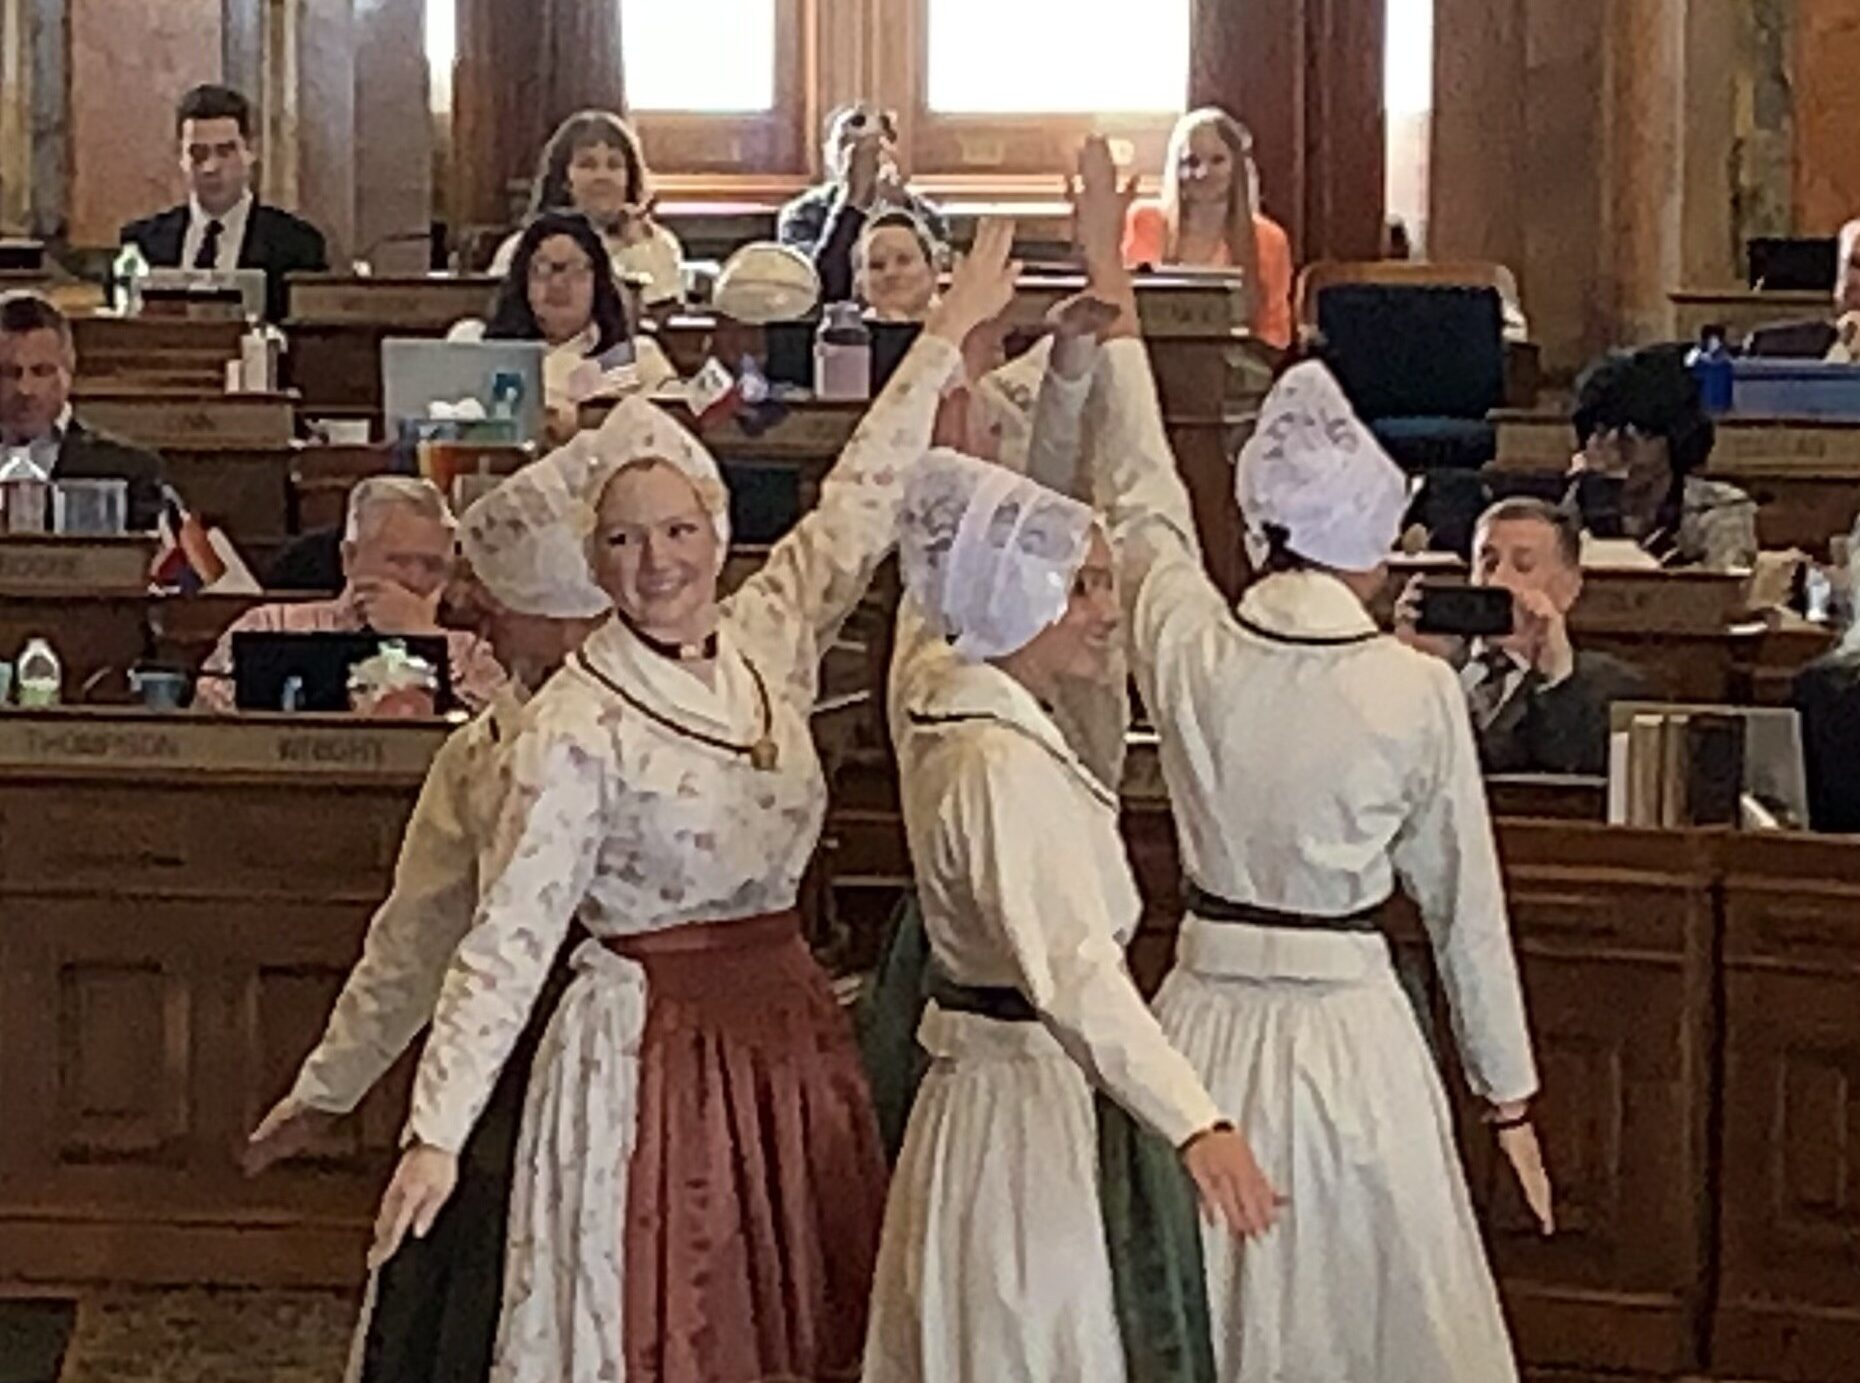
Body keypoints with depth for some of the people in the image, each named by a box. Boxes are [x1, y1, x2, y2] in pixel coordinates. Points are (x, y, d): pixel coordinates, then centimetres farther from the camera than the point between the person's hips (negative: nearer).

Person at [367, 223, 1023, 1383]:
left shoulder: (774, 640, 2)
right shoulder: (578, 722, -13)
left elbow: (861, 505, 13)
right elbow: (511, 935, -15)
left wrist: (947, 336, 17)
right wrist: (439, 1128, -19)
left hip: (788, 1030, 6)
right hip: (651, 1046, -5)